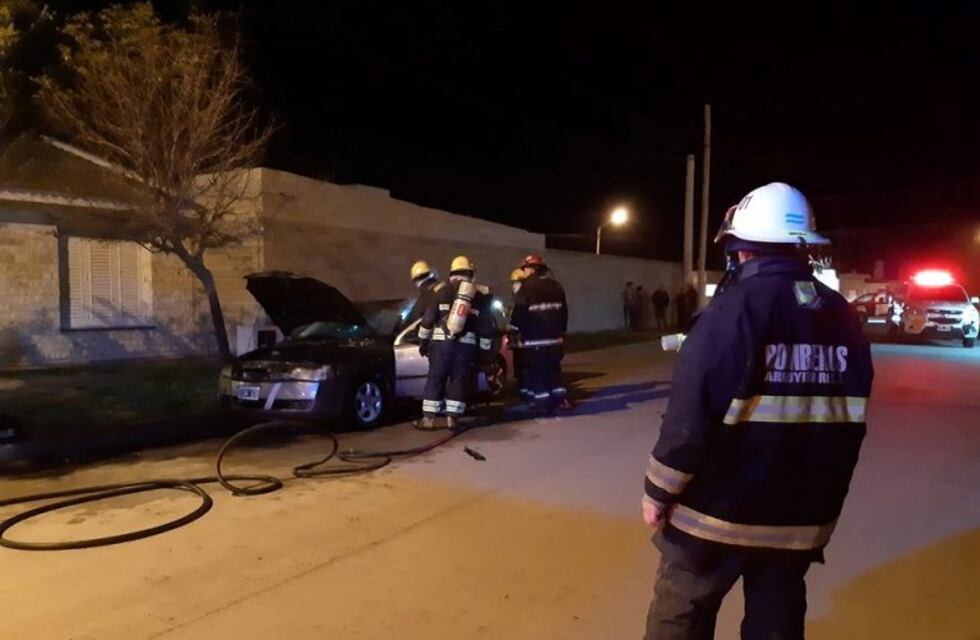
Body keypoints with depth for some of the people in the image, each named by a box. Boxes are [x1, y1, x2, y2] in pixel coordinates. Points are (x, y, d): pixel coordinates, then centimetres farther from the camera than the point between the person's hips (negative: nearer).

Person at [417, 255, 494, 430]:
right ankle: (452, 418, 8)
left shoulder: (443, 292, 6)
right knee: (459, 380, 8)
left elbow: (428, 318, 4)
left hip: (441, 341, -1)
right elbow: (486, 325, 9)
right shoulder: (481, 295, 9)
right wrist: (484, 348, 15)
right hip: (466, 344, 1)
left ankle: (429, 418, 5)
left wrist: (423, 340, 13)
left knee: (435, 379, 5)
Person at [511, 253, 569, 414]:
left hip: (534, 339, -6)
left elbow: (519, 314, -13)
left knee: (537, 371, 2)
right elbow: (564, 311, 15)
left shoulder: (527, 288, -11)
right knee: (554, 368, 19)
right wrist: (561, 331, 23)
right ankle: (560, 397, 16)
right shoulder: (556, 286, 10)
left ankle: (543, 403, 3)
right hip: (555, 337, 6)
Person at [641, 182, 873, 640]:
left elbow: (691, 415, -20)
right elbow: (850, 423, 10)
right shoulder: (842, 316, 3)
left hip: (719, 508, -6)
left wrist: (659, 491, -9)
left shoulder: (735, 308, -17)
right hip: (801, 513, 6)